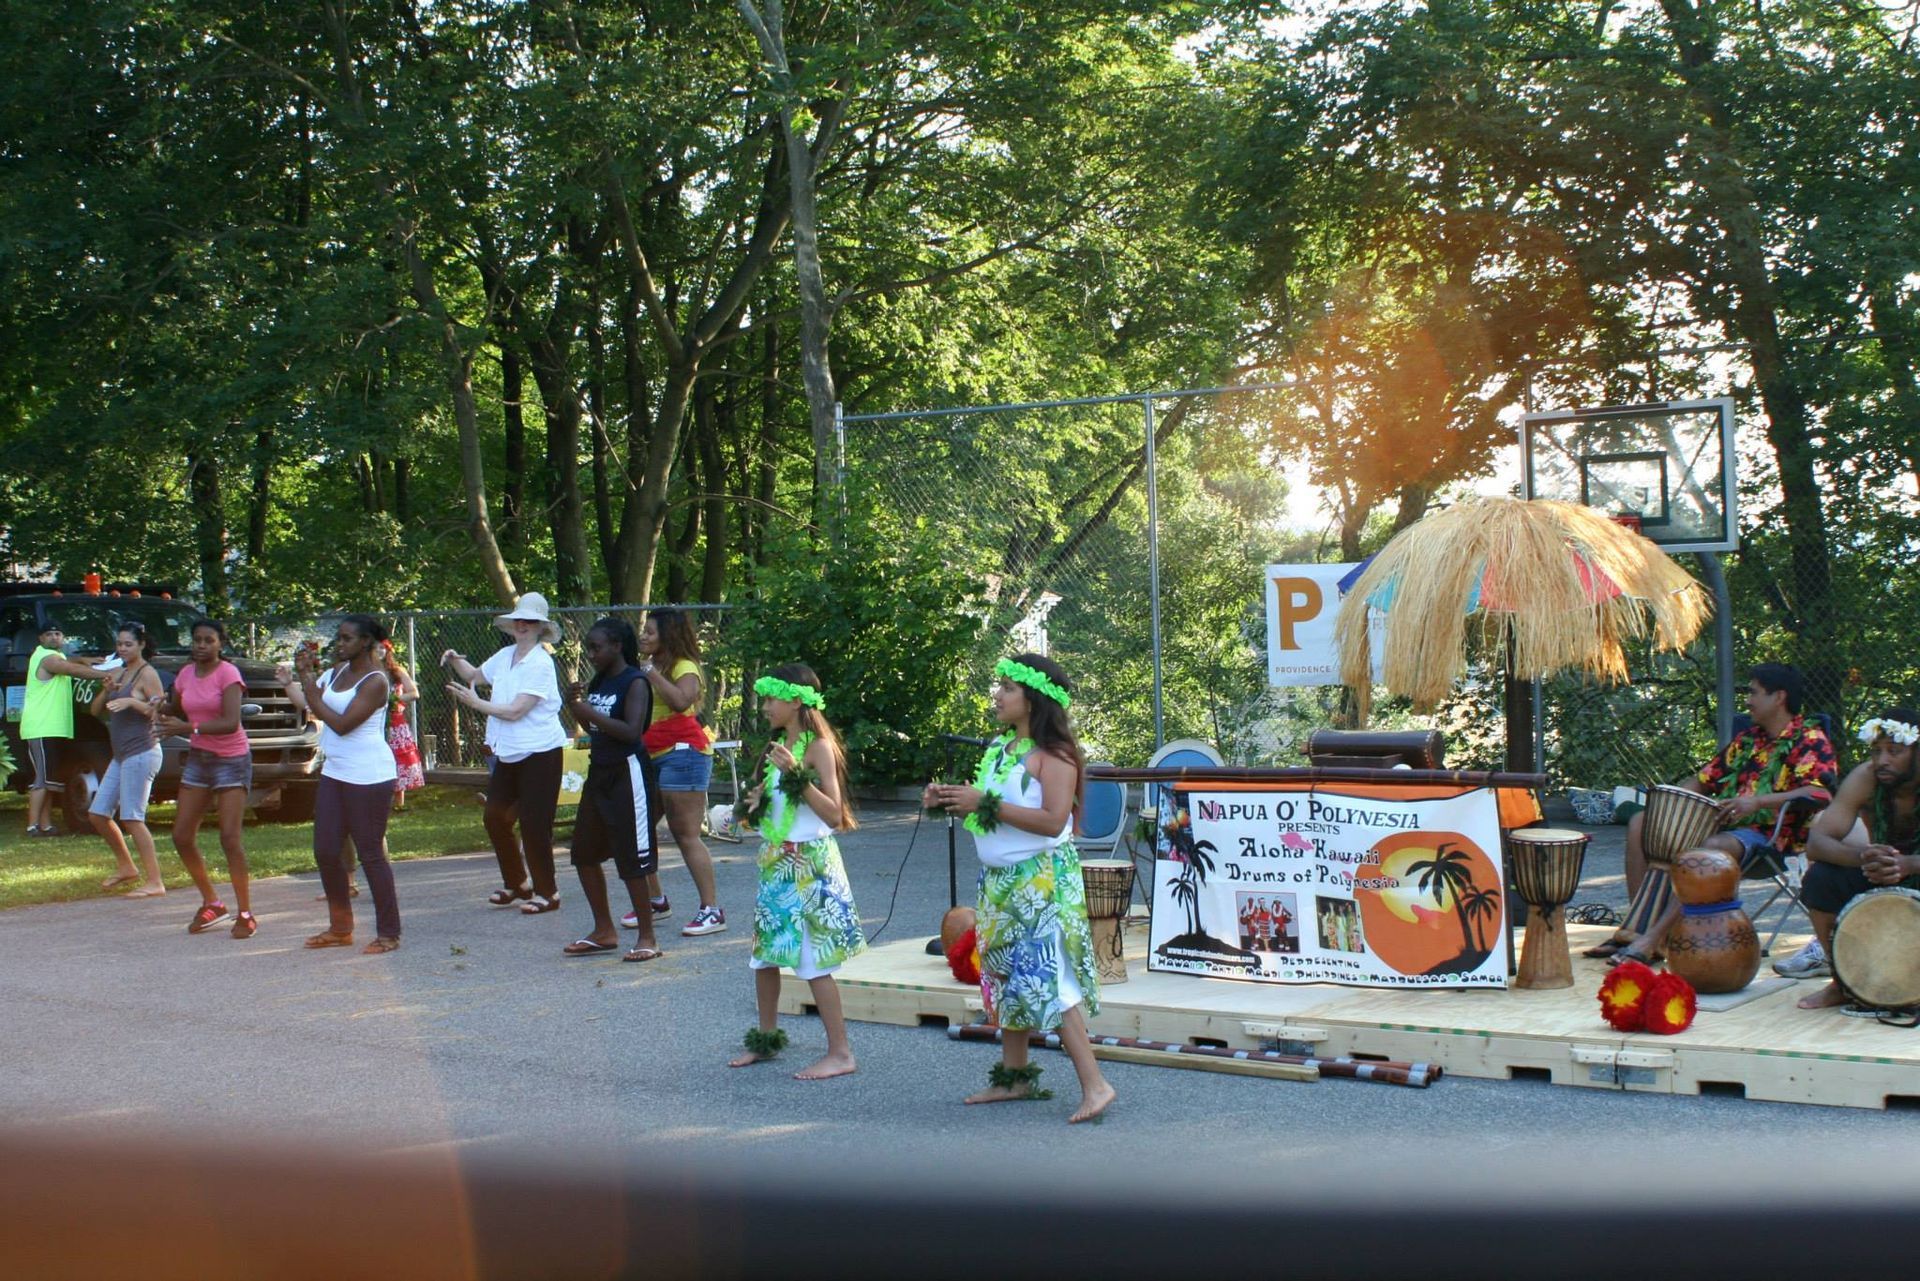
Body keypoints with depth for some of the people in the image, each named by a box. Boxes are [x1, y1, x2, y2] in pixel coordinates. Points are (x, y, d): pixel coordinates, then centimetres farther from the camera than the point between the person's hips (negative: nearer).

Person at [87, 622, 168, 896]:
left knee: (132, 819, -13)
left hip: (141, 753, -9)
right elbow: (96, 711, 14)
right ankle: (125, 867, 26)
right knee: (98, 814, 12)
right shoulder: (118, 673, 15)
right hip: (121, 755, 9)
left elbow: (160, 712, -15)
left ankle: (154, 882, -12)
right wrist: (106, 690, -4)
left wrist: (133, 701, -27)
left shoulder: (147, 673, -9)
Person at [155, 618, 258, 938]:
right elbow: (173, 712, 22)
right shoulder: (186, 674, 6)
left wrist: (189, 727, -33)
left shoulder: (228, 674, -13)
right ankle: (211, 904, 20)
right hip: (197, 759, 7)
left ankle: (245, 914, -5)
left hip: (231, 759, -7)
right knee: (182, 837, 4)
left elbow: (231, 722, -25)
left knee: (230, 838, -13)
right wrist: (164, 714, 1)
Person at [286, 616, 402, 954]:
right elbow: (312, 707, 7)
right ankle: (340, 928, 22)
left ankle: (388, 934, 4)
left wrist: (309, 688, -16)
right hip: (335, 772, 8)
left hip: (368, 775, -8)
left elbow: (342, 724, -19)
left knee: (371, 853, -4)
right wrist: (304, 675, -5)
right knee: (326, 852, 9)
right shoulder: (337, 671, 11)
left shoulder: (375, 681, -13)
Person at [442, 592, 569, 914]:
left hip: (538, 753, -8)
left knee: (533, 825, -5)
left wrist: (476, 703, -13)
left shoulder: (541, 665, -16)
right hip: (507, 754, 8)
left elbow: (516, 710, -22)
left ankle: (546, 893, 7)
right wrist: (456, 661, 7)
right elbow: (475, 675, 27)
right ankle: (517, 884, 27)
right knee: (495, 818, 11)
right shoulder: (504, 656, 8)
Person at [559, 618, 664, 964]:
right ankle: (604, 931, 24)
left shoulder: (635, 683, -13)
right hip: (598, 770, 9)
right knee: (584, 853, 12)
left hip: (627, 773, -9)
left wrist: (589, 712, -24)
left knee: (631, 859, -5)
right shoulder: (598, 682, 11)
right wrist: (575, 705, 1)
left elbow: (631, 731, -24)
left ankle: (647, 938, 4)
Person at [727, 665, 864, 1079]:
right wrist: (757, 804, 2)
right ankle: (767, 1038, 29)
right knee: (764, 954, 14)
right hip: (775, 861, 8)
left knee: (812, 960, -8)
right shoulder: (780, 745, 11)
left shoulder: (818, 746, -12)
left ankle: (840, 1053, -1)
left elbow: (834, 814, -19)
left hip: (809, 864, -8)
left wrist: (795, 775, -25)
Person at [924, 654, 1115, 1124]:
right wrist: (948, 799, -2)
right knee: (1004, 976, 14)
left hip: (1041, 879, -9)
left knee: (1046, 979, -13)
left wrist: (985, 803, -23)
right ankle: (1014, 1076, 25)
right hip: (999, 879, 9)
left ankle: (1094, 1085, -12)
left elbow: (1052, 821, -23)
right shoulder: (999, 747, 11)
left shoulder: (1052, 753, -14)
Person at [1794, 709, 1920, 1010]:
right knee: (1819, 879, -25)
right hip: (1880, 875, 3)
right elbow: (1816, 843, -26)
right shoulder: (1865, 778, -17)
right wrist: (1861, 857, -47)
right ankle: (1845, 982, -5)